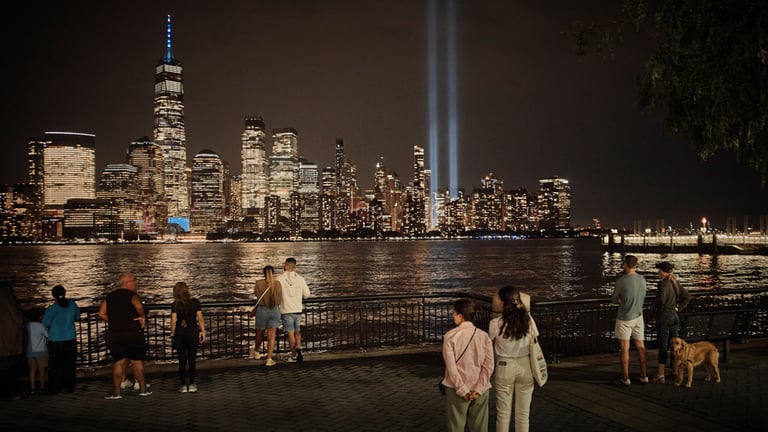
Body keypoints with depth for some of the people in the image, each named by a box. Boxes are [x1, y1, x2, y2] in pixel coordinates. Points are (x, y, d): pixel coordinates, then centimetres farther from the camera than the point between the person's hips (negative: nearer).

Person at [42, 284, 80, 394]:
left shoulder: (52, 309, -13)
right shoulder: (72, 305, -4)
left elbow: (45, 324, -9)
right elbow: (77, 318, 11)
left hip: (55, 341, -2)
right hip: (70, 340, 2)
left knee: (55, 366, 10)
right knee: (69, 365, 10)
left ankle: (54, 388, 14)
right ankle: (69, 387, 13)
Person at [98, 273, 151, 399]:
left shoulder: (110, 296, 10)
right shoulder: (132, 295, -7)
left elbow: (101, 313, 8)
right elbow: (138, 306, -28)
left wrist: (114, 321, 14)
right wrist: (142, 317, -12)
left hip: (115, 335, 4)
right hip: (134, 333, -4)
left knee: (118, 363, 8)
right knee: (137, 361, 5)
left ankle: (116, 392, 7)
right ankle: (142, 389, 10)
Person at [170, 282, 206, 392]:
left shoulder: (175, 305, -4)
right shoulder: (195, 302, -3)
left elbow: (173, 321, -7)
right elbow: (200, 318, -3)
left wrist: (172, 333, 6)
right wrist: (203, 331, 5)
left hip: (180, 333, 0)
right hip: (193, 332, 0)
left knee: (182, 359, 7)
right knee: (192, 359, 8)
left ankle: (183, 385, 7)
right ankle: (192, 384, 8)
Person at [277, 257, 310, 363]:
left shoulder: (280, 278, -10)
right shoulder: (300, 278, 0)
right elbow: (306, 294, 5)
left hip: (286, 310, -3)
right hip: (298, 309, 3)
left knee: (290, 332, 4)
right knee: (297, 331, 16)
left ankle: (294, 355, 7)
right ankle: (298, 348, -6)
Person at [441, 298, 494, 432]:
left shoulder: (450, 336, -9)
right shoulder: (484, 336, -2)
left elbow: (451, 366, -13)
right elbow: (488, 366, -5)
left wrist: (462, 390, -8)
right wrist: (478, 389, -5)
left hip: (457, 389, -2)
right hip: (480, 390, 2)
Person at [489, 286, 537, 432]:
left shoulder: (496, 323, -13)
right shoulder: (528, 320, -5)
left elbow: (489, 344, 1)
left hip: (504, 367, -2)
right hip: (525, 366, 2)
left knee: (503, 413, 9)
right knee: (523, 413, 10)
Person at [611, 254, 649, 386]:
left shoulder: (621, 281, -15)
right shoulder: (642, 279, 1)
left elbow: (613, 300, -5)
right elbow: (642, 299, 11)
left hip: (624, 319, -5)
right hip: (638, 317, 5)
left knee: (625, 348, 2)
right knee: (640, 347, 13)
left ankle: (625, 378, 8)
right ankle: (644, 376, 18)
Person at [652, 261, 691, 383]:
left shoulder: (663, 283, -17)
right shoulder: (675, 283, 7)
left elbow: (661, 300, -27)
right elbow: (687, 296, 12)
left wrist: (658, 306, -6)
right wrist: (679, 308, 8)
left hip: (664, 315, -7)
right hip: (674, 315, 7)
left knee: (663, 346, -3)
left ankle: (660, 375, 1)